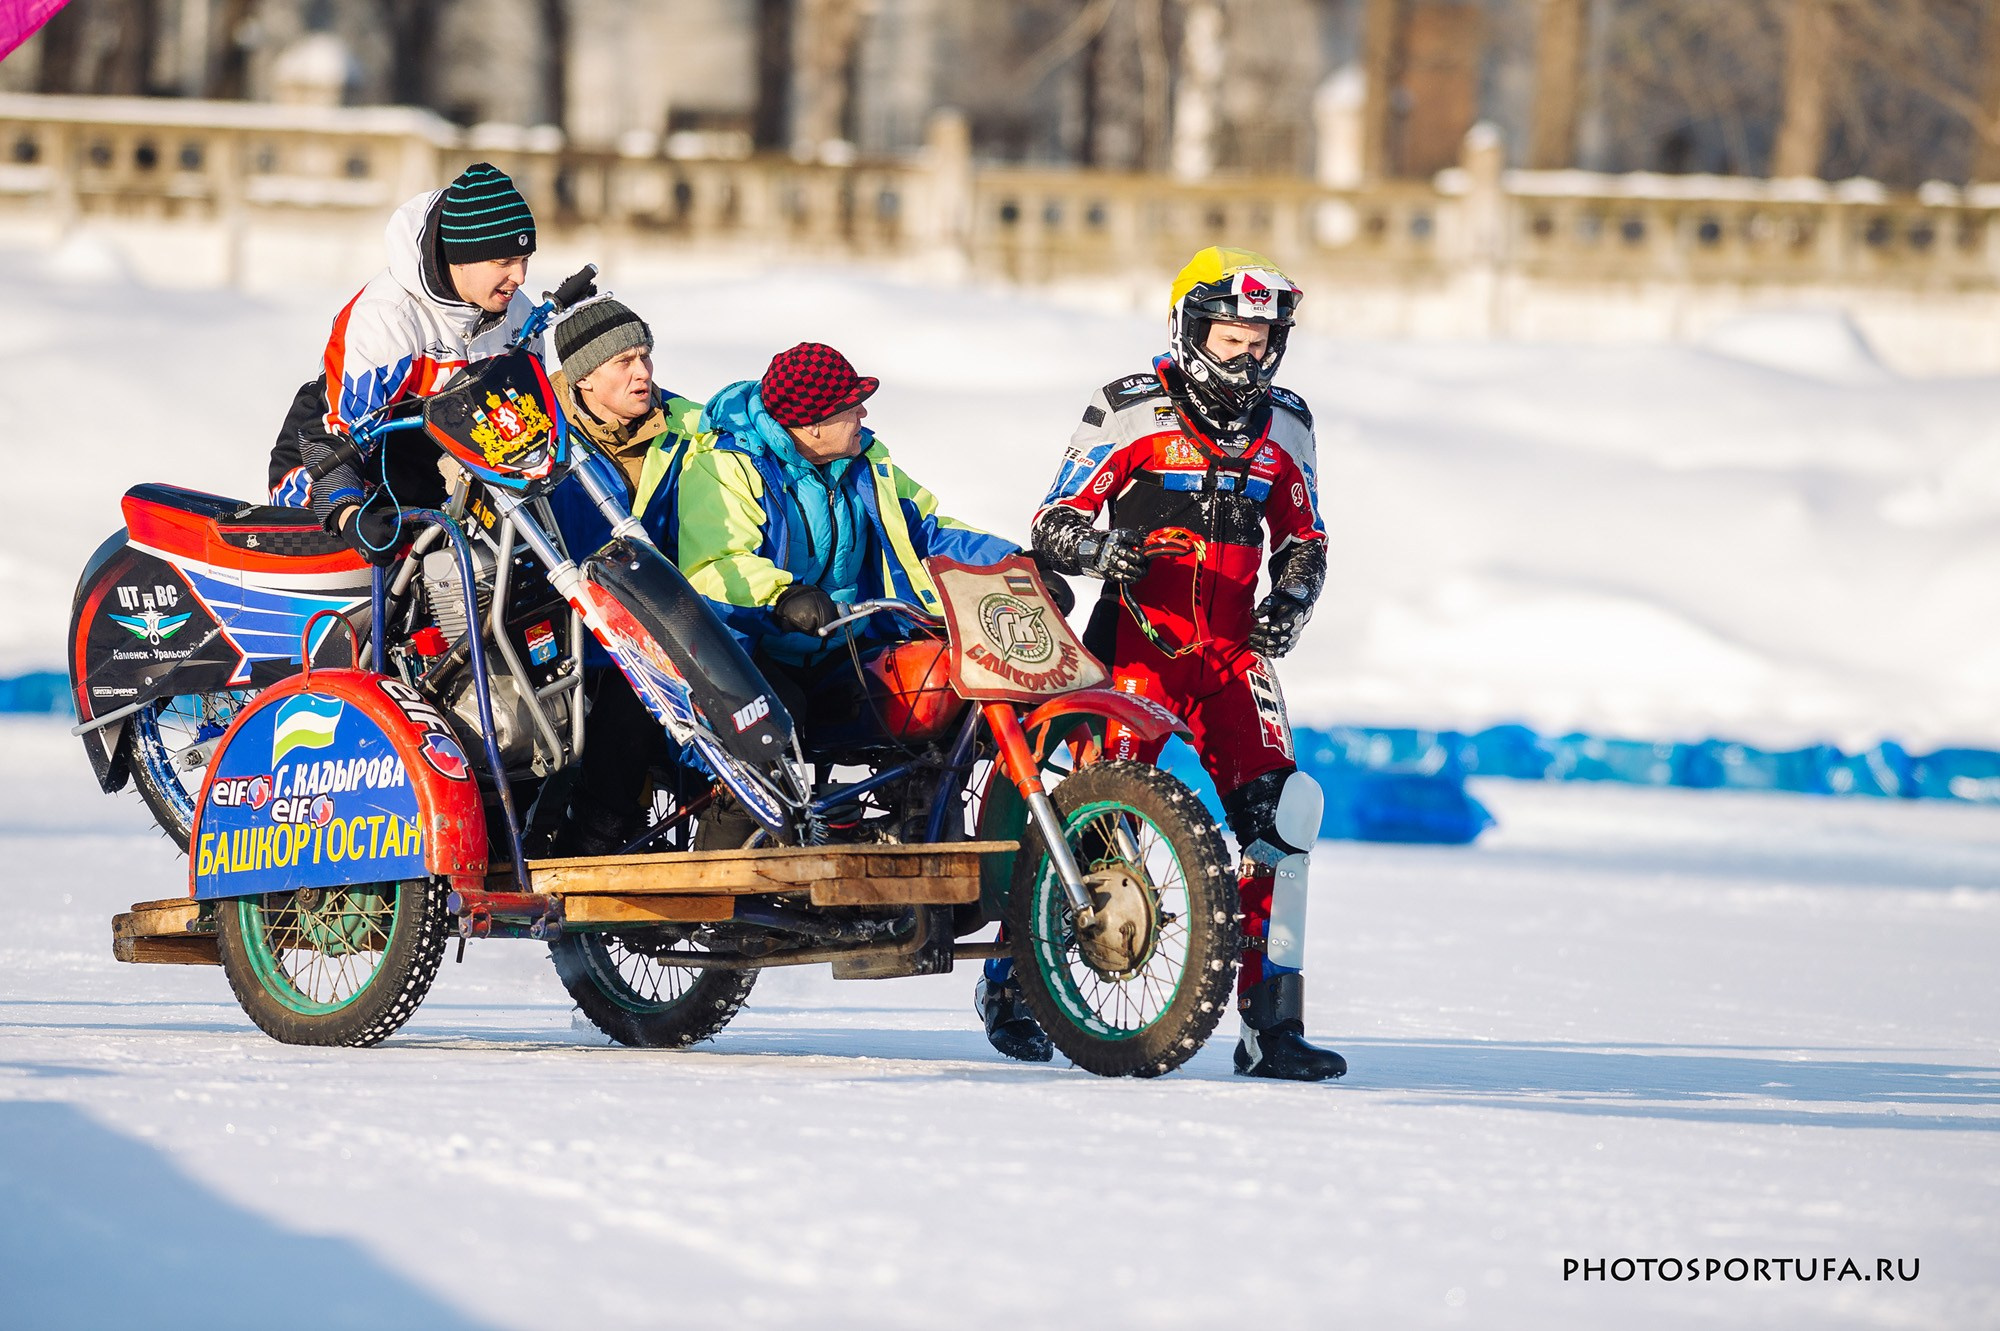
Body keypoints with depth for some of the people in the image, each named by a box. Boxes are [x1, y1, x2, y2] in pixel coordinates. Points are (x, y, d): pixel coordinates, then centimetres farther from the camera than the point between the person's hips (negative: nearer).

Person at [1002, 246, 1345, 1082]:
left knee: (1281, 815, -11)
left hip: (1232, 651, 4)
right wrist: (1103, 549, -24)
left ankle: (1271, 1024, -7)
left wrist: (1289, 603, 3)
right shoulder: (1128, 414, -3)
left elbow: (1303, 538, 23)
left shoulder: (1283, 428, 12)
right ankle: (1012, 969, 9)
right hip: (1135, 642, -4)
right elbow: (1053, 526, -3)